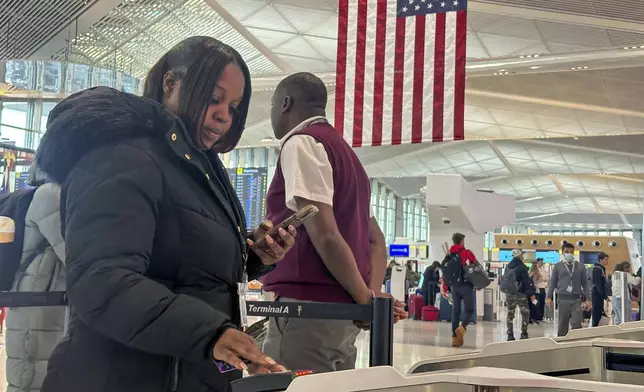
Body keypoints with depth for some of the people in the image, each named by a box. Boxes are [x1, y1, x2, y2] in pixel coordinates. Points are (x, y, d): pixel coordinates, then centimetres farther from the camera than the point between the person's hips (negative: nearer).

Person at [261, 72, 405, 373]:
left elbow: (324, 235, -17)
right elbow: (375, 240, 20)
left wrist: (367, 301, -9)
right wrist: (372, 296, 7)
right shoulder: (344, 151, 22)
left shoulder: (300, 143, -7)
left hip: (309, 309, -9)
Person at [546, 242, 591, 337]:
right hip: (563, 299, 0)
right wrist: (549, 297, 0)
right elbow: (552, 282, 8)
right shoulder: (557, 266, 6)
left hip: (576, 299, 0)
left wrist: (588, 299, 4)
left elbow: (585, 283, 9)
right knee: (563, 324, 6)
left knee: (576, 324, -9)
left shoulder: (580, 267, 8)